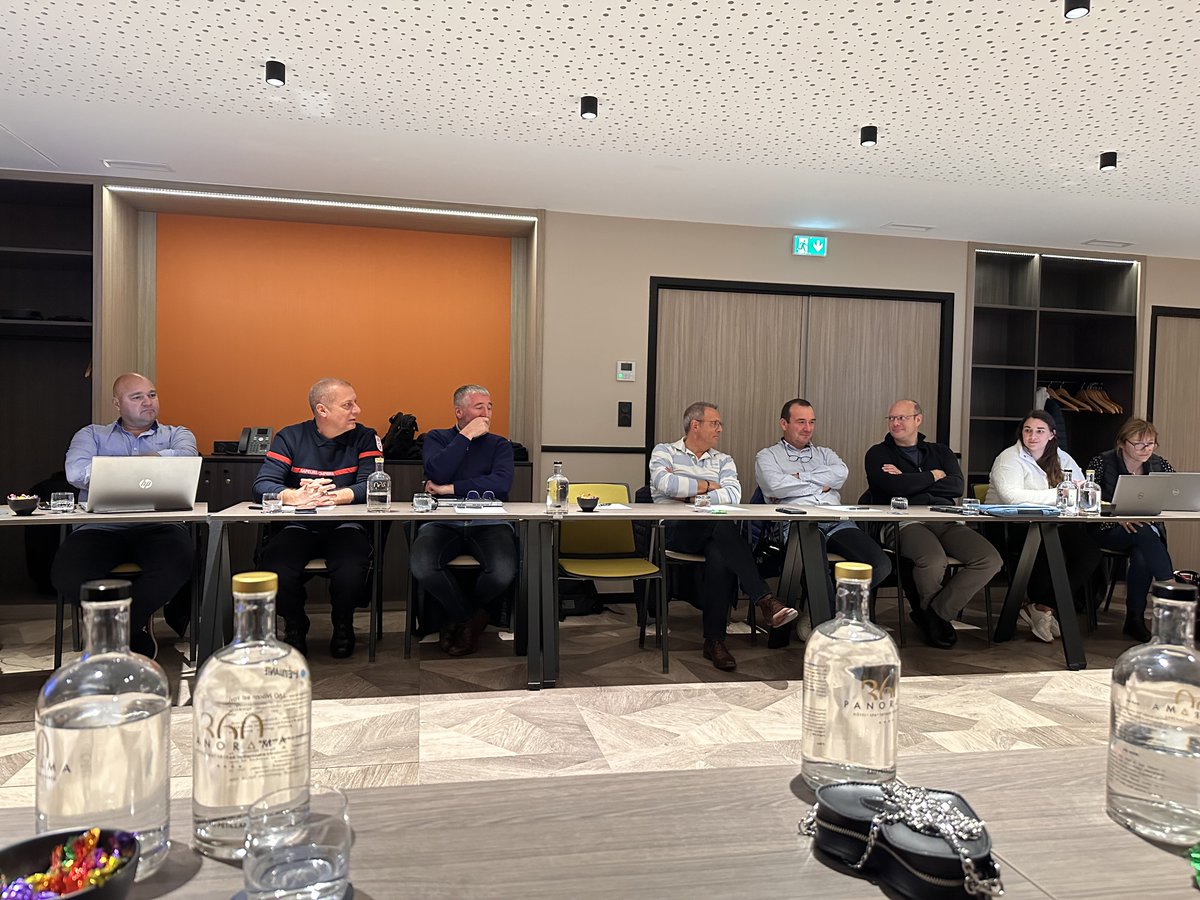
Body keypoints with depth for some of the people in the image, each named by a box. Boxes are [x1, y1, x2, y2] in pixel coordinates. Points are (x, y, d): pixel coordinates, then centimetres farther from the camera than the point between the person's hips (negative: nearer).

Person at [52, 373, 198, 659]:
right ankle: (136, 628, -1)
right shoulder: (92, 434, 21)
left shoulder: (176, 434, 21)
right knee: (66, 576, -29)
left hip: (158, 526, 0)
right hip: (100, 527, 1)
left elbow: (186, 458, -4)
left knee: (178, 564, -34)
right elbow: (76, 472, -1)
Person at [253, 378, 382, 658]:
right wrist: (295, 496, -30)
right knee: (275, 570, -28)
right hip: (298, 527, 1)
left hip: (345, 526, -1)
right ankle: (295, 626, 7)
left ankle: (343, 626, 5)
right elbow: (263, 484, -8)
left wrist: (334, 496, -30)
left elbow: (372, 486, -12)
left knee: (351, 572, -31)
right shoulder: (289, 437, 3)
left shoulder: (364, 438, 1)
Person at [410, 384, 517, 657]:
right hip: (443, 522, 0)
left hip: (489, 523, 0)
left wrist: (449, 489, -8)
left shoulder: (499, 445, 15)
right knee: (423, 567, -32)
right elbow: (437, 473, -8)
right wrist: (466, 436, -4)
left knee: (503, 573, -31)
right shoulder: (436, 438, 16)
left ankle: (463, 618, 7)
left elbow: (500, 484, -7)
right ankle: (471, 617, -1)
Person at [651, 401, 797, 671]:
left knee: (721, 556, -34)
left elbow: (733, 494, 2)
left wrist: (690, 494, -7)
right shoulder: (664, 452, 13)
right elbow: (665, 483, -11)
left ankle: (714, 640, -25)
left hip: (712, 532, 3)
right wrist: (709, 486, -1)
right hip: (676, 530, -3)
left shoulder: (723, 461, 23)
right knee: (723, 527, -35)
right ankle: (764, 600, -37)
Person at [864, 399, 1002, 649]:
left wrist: (909, 481, -2)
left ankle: (935, 612, -8)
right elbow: (894, 487, -8)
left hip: (946, 522, 5)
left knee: (990, 559, -20)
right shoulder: (878, 454, 12)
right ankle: (930, 609, -1)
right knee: (934, 560, -36)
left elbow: (957, 486, 5)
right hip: (906, 522, -5)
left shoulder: (940, 452, 24)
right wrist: (933, 476, 5)